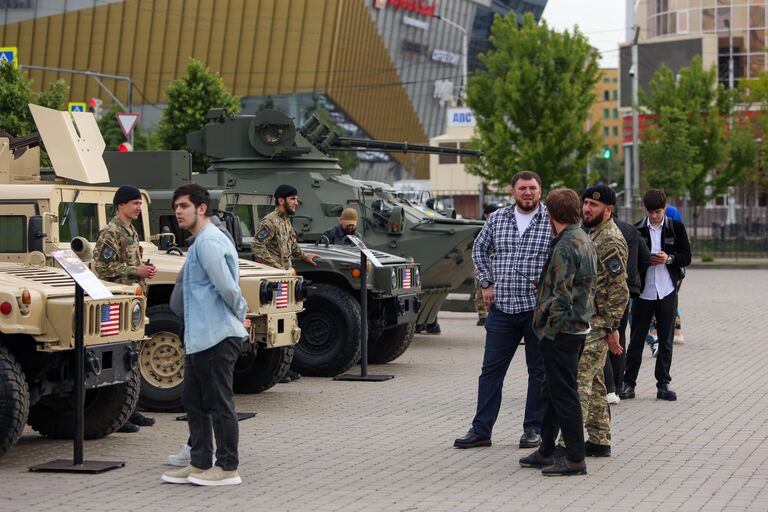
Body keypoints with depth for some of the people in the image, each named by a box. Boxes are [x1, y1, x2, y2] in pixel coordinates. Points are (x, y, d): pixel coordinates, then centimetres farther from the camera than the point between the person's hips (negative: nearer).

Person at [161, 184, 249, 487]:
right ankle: (200, 464, 20)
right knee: (194, 402, 14)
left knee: (219, 404, -4)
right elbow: (225, 288, 23)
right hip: (199, 337, 11)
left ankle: (228, 468, 2)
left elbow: (226, 286, -21)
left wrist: (240, 314, -7)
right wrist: (240, 315, 15)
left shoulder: (208, 242, -15)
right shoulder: (202, 242, 19)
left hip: (216, 337, -11)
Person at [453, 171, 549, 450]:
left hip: (538, 309, -3)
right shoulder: (498, 219, 7)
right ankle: (481, 429, 9)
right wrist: (486, 284, 11)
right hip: (502, 308, 3)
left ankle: (534, 428, 18)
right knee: (491, 369, 4)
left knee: (539, 372, 7)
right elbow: (479, 249, 20)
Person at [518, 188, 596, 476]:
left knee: (564, 395, -4)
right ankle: (546, 452, 26)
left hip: (562, 332, -10)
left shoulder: (565, 247, -19)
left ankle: (575, 459, 0)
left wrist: (549, 325, -14)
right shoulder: (585, 241, 13)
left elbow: (562, 296, -25)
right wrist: (543, 285, 20)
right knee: (552, 391, 17)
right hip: (578, 327, 10)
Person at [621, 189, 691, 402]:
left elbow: (686, 257, 2)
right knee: (636, 340, 3)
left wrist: (669, 259, -17)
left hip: (667, 291, 0)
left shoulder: (676, 228, 1)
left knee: (666, 341, 6)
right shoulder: (637, 229, 1)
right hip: (643, 292, 0)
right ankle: (628, 383, 9)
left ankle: (663, 384, 14)